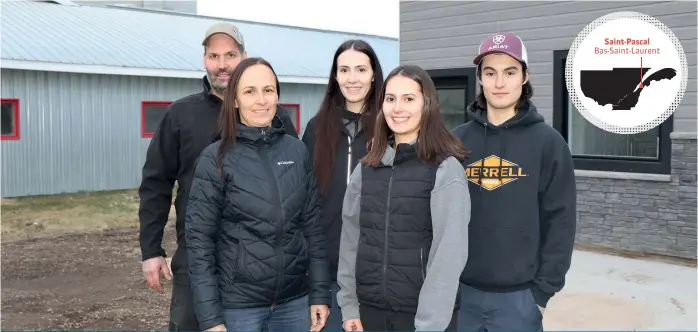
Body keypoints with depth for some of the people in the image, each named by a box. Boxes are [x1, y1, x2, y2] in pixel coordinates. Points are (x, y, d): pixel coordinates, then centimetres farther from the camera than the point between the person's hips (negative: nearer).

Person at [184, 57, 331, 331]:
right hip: (238, 305, -3)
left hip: (294, 300, 3)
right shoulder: (215, 159, -8)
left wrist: (320, 293, 2)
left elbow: (312, 224, 5)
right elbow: (199, 240, -9)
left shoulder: (297, 151, 2)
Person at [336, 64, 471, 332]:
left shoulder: (446, 170, -10)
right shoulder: (366, 168, 5)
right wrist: (348, 305, 2)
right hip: (369, 309, 4)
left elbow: (449, 254, -15)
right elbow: (350, 239, 5)